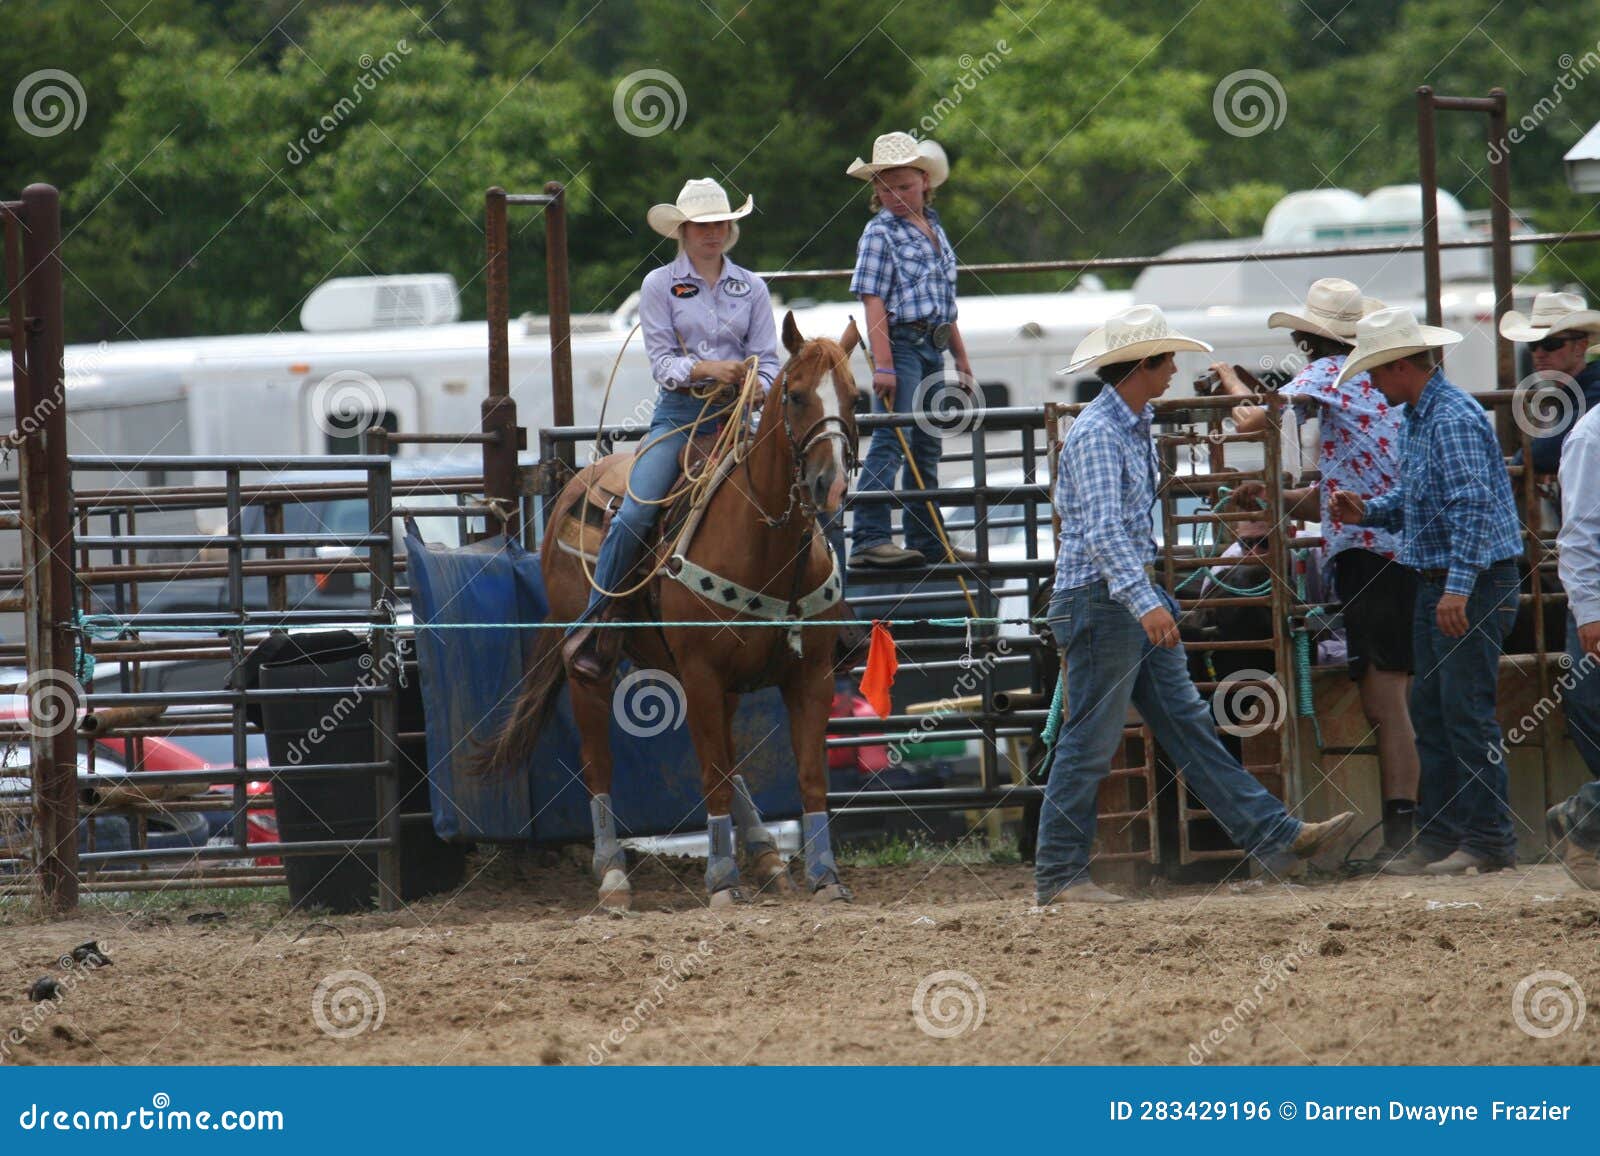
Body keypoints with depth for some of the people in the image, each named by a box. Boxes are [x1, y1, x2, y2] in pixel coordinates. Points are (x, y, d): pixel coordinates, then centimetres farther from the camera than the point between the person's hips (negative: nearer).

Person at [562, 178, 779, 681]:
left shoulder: (751, 289, 11)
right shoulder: (660, 285, 4)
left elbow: (766, 361, 6)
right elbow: (662, 362, -3)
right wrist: (707, 368, -21)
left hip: (735, 412, 2)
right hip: (679, 412, -2)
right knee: (635, 513, -20)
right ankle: (593, 623, -11)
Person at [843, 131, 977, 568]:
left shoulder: (933, 229, 15)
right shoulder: (880, 233, -7)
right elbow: (873, 301, -13)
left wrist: (962, 360, 22)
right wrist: (882, 364, -21)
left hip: (932, 348, 8)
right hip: (901, 344, -8)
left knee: (927, 447, 13)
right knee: (891, 442, -14)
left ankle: (926, 541, 20)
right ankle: (870, 538, -18)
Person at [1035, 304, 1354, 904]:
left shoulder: (1134, 424, 13)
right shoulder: (1097, 433, -18)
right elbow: (1101, 530, -30)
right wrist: (1144, 602, -40)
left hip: (1138, 598, 10)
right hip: (1100, 600, -10)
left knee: (1188, 723, 9)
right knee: (1090, 742, -5)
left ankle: (1271, 833, 8)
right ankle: (1057, 876, 1)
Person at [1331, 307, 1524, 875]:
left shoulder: (1454, 418, -17)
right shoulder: (1417, 417, 16)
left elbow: (1473, 507, -25)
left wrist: (1459, 589, -30)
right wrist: (1366, 511, 7)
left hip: (1475, 584, -11)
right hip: (1436, 583, 11)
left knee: (1467, 712, -9)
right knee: (1430, 711, 11)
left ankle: (1488, 840, -6)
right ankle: (1437, 834, 16)